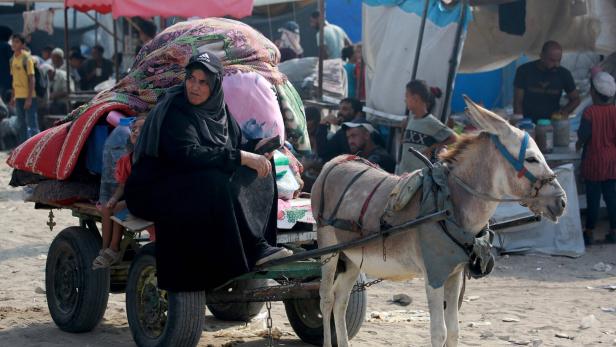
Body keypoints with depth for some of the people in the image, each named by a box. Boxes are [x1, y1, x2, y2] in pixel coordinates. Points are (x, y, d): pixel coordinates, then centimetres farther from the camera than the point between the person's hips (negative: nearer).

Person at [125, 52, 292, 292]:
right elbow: (187, 154, -29)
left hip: (196, 187, 8)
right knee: (215, 183, -35)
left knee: (259, 169, -7)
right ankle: (252, 249, -26)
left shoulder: (217, 109, 7)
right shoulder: (174, 112, -16)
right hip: (152, 191, -8)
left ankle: (260, 245, -19)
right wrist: (241, 157, -32)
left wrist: (254, 147, -12)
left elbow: (234, 145, 12)